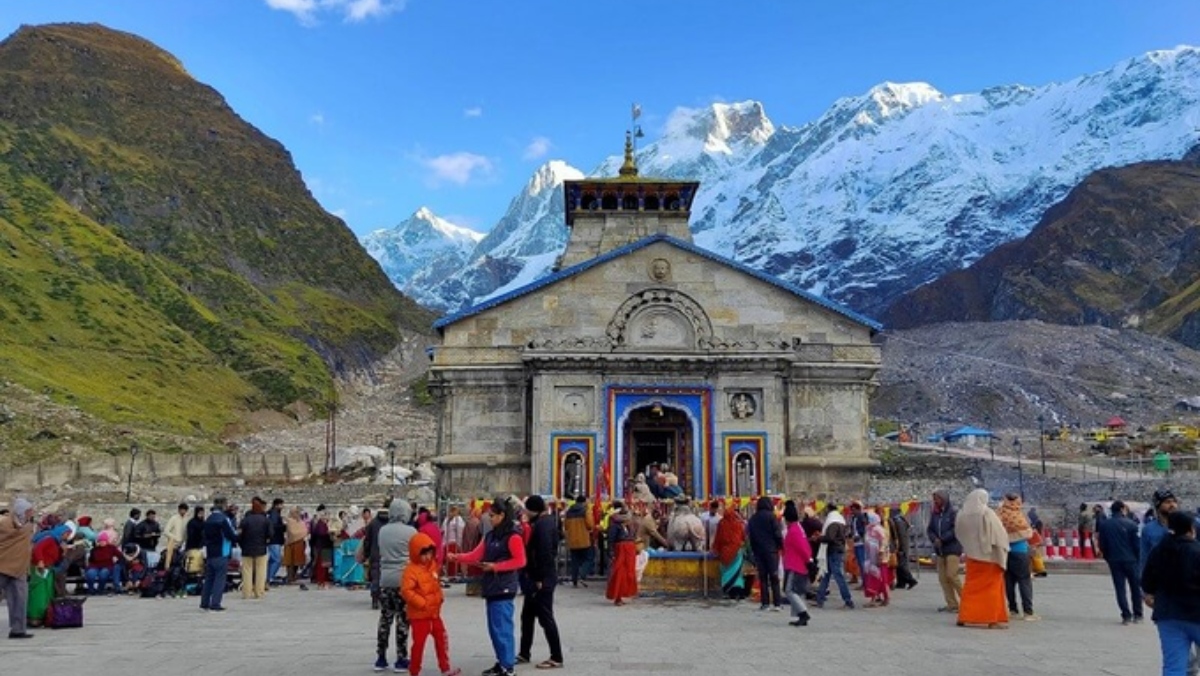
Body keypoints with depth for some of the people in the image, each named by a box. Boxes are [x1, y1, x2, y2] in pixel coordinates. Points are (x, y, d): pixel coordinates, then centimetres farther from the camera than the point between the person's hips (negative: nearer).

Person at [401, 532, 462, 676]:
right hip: (419, 615, -8)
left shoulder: (432, 565, 8)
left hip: (434, 612, 8)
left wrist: (440, 596, 9)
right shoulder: (411, 570, -18)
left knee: (442, 639, 12)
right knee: (419, 643, 1)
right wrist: (421, 603, -26)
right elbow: (406, 591, -26)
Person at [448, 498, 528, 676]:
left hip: (504, 588, -8)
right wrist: (456, 557, -4)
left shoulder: (513, 536, -10)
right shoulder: (490, 535, 15)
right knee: (494, 628, 12)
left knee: (502, 628, -7)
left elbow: (520, 561, -14)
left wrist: (495, 566, -16)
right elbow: (476, 555, 9)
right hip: (491, 588, 9)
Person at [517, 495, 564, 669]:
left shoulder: (542, 524, -18)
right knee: (527, 616, 17)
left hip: (542, 579, -10)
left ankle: (556, 658, 5)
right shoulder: (544, 521, 12)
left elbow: (544, 553, -24)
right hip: (536, 578, 10)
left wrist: (540, 579, -21)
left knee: (545, 617, -3)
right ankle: (524, 654, 27)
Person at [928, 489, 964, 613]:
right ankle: (952, 604, 12)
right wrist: (934, 539, -10)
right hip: (939, 549, 7)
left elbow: (955, 530, -16)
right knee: (942, 578, 5)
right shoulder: (934, 514, 11)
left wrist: (942, 539, -16)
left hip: (952, 548, -7)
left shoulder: (953, 513, -8)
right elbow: (929, 529, 10)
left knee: (951, 575, -14)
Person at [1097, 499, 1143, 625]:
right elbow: (1137, 544, -6)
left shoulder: (1103, 524, 0)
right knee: (1135, 587, 12)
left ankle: (1126, 615, 0)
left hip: (1114, 561, 1)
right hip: (1130, 559, -1)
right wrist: (1139, 559, 7)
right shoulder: (1131, 524, -8)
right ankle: (1137, 615, 17)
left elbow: (1102, 545, 3)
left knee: (1120, 588, 5)